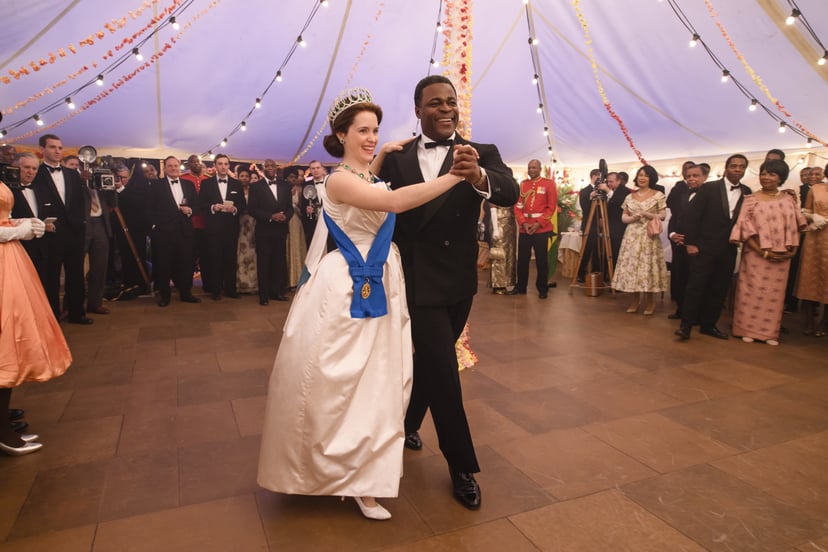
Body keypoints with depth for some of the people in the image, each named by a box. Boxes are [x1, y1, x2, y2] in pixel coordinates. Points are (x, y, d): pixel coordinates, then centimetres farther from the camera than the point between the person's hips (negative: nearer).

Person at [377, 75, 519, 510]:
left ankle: (406, 422, 46)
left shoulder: (481, 154, -2)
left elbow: (511, 193, -21)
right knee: (443, 371, -1)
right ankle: (462, 466, 17)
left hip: (459, 281, 2)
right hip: (418, 281, -2)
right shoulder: (397, 159, 0)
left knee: (429, 361, 19)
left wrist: (477, 176, -42)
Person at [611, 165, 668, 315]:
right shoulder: (630, 197, 11)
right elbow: (623, 217, 10)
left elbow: (663, 216, -2)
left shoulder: (658, 195, 1)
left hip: (649, 236, -3)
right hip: (632, 236, 3)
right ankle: (635, 300, 14)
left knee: (648, 265, -3)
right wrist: (633, 218, -10)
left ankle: (650, 301, 10)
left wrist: (646, 214, -14)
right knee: (631, 266, 2)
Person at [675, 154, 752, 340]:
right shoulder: (709, 188, -4)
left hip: (728, 250, 4)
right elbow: (692, 215, -7)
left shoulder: (746, 193, 8)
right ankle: (686, 325, 2)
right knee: (696, 286, -4)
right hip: (705, 247, -4)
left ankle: (708, 325, 19)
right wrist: (690, 243, -10)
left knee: (719, 290, 9)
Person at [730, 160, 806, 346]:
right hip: (756, 255, -3)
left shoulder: (789, 200, 6)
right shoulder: (751, 200, -4)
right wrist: (763, 252, -13)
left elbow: (796, 227, 9)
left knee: (775, 294, 9)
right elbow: (746, 229, -8)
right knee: (753, 292, 3)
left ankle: (770, 332, 19)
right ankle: (748, 329, 14)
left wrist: (793, 249, -3)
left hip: (781, 257, 3)